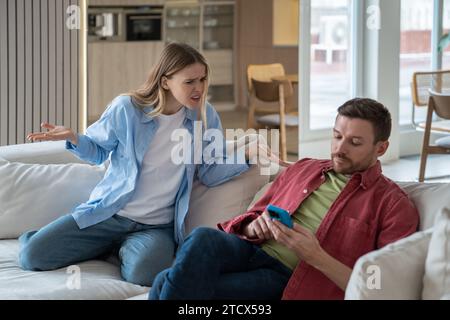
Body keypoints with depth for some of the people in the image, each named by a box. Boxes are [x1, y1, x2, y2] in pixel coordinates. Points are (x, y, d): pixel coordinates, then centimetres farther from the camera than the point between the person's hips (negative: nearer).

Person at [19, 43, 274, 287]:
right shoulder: (126, 109, -7)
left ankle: (125, 250, 3)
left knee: (144, 273, -36)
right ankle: (106, 244, 14)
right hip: (108, 213, 0)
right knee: (32, 255, -13)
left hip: (157, 226, 0)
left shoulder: (205, 116, -1)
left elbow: (211, 172, 2)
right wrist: (74, 138, -14)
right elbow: (98, 150, 8)